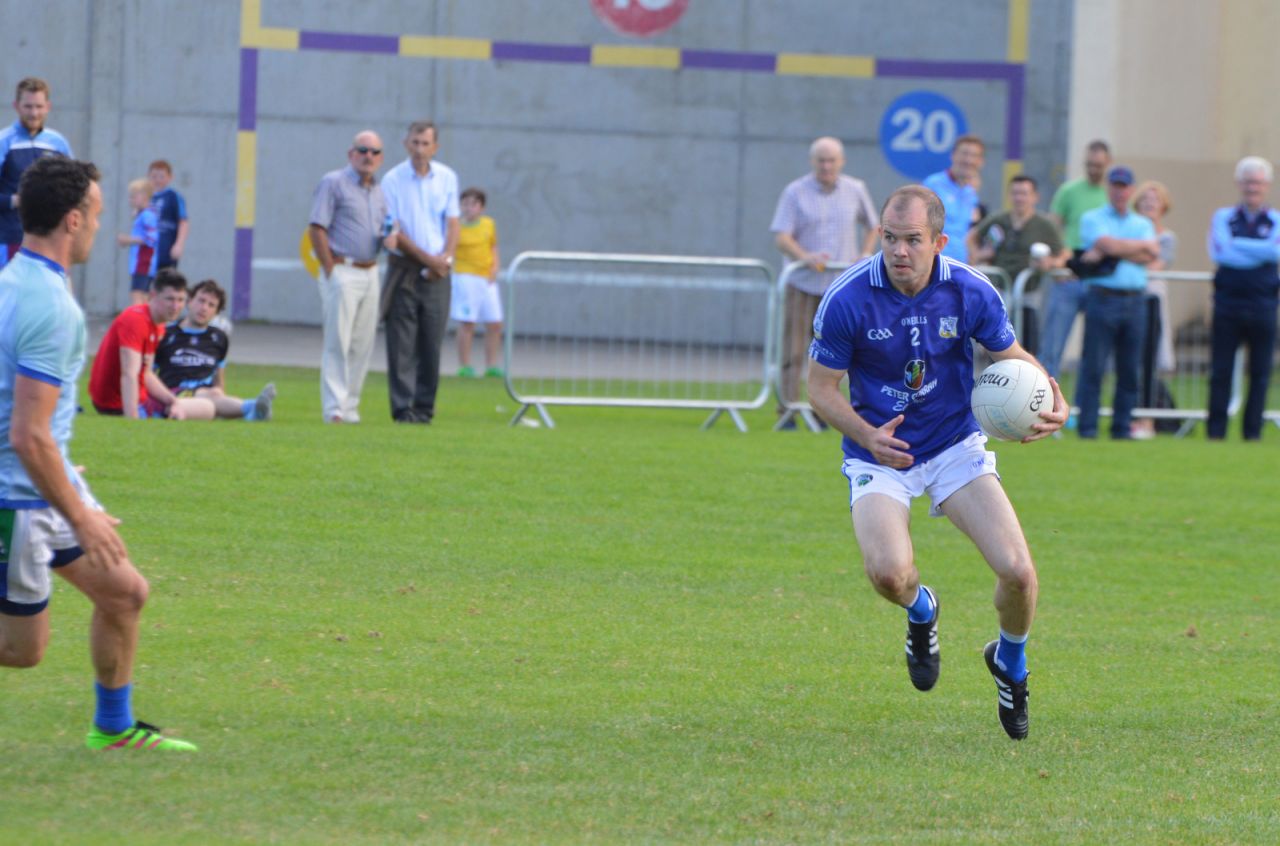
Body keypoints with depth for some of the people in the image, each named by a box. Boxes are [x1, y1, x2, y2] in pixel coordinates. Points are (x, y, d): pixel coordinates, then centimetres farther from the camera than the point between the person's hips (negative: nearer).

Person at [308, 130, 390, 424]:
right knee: (337, 342, -9)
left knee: (363, 344, 6)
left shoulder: (379, 191, 18)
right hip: (342, 270, -7)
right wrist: (331, 270, -14)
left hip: (370, 274, 7)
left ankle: (350, 407, 12)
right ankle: (334, 408, -10)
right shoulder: (333, 183, -2)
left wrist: (388, 238, -1)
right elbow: (317, 229, -8)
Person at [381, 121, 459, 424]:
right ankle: (403, 407, -3)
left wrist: (445, 257, -8)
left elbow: (452, 223, 9)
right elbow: (395, 231, -6)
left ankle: (425, 406, 7)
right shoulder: (393, 180, -3)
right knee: (402, 343, -5)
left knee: (432, 342, 2)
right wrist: (427, 259, -12)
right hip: (404, 268, -3)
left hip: (438, 271, 3)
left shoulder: (447, 178, 7)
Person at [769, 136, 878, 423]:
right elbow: (782, 237, -9)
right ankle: (787, 412, -3)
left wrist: (865, 256, 3)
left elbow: (871, 227, 21)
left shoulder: (855, 191, 7)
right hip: (802, 284, -2)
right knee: (793, 351, -5)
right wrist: (806, 257, -27)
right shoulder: (795, 193, -1)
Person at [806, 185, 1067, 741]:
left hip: (956, 445, 2)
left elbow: (1013, 357, 5)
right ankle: (919, 610, 14)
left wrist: (1054, 402, -15)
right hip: (880, 455, -2)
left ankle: (1010, 662, 22)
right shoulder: (847, 299, -18)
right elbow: (821, 388, -6)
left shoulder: (970, 292, -12)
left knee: (1017, 571, -14)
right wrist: (866, 434, -24)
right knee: (888, 571, -28)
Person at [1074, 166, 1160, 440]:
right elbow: (1108, 245, -11)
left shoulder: (1143, 224, 17)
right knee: (1093, 366, -7)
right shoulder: (1093, 219, 7)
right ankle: (1087, 426, -4)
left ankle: (1122, 427, 9)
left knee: (1130, 370, 3)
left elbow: (1152, 255, -1)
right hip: (1102, 296, -4)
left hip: (1135, 301, 4)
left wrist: (1111, 252, -7)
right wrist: (1140, 246, 2)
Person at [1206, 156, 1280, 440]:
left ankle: (1253, 432, 9)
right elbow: (1219, 253, -8)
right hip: (1228, 302, 0)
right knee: (1221, 371, -1)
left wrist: (1237, 245, -11)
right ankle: (1216, 432, 4)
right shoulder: (1223, 218, 9)